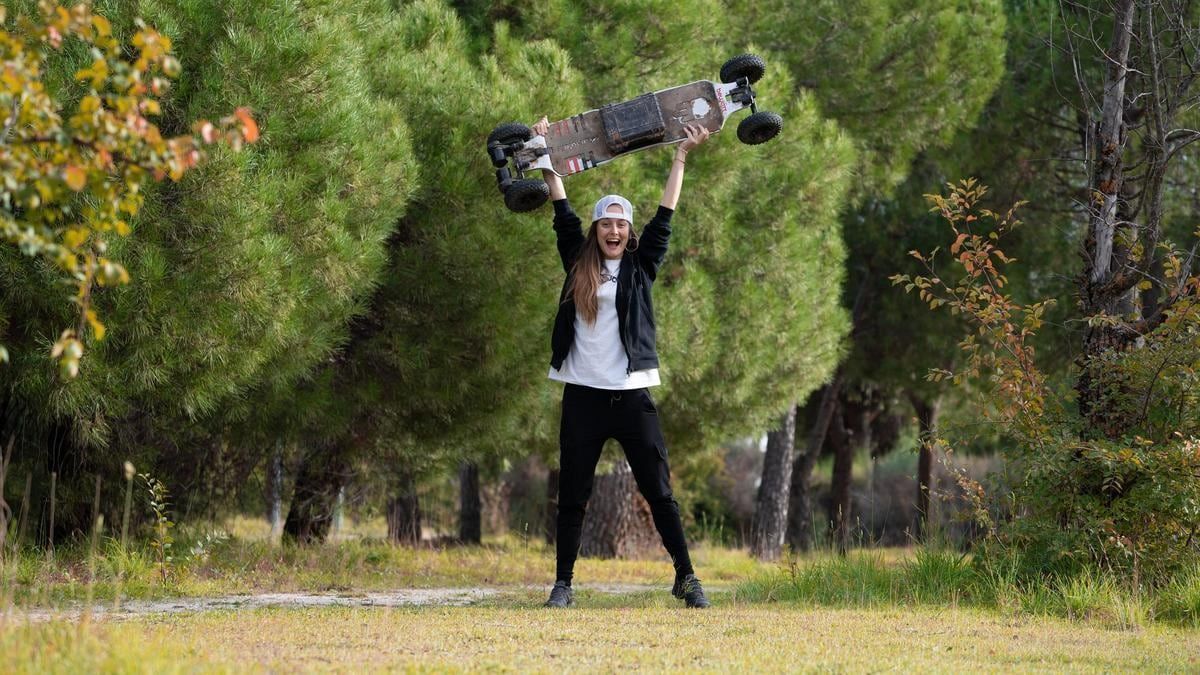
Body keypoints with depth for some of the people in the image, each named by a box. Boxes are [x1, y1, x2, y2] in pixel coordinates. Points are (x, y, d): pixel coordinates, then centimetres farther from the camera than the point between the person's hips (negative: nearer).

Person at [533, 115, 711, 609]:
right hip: (583, 395, 1)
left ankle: (686, 578, 4)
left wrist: (681, 158, 2)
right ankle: (563, 583, 9)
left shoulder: (640, 267, 7)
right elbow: (563, 216, 8)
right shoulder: (579, 266, 9)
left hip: (632, 395, -1)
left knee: (658, 491, 0)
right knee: (572, 495, 3)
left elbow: (663, 219, 4)